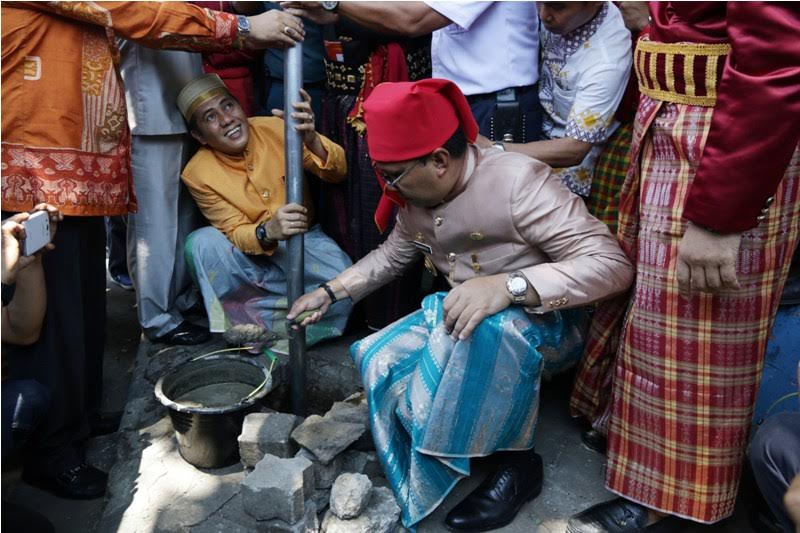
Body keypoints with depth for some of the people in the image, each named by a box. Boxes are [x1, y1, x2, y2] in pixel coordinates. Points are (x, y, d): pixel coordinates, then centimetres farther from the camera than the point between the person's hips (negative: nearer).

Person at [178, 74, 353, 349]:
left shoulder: (275, 128, -15)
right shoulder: (198, 173, -14)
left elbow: (338, 172, -18)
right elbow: (235, 232, -17)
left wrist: (311, 140, -40)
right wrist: (268, 231, -40)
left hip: (304, 238, 0)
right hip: (248, 251, 0)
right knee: (201, 242, -29)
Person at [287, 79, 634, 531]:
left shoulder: (518, 180, -27)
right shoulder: (417, 196, -4)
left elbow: (612, 264, -32)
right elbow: (393, 255, 18)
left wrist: (509, 286, -44)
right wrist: (330, 293, 11)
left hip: (540, 321, -7)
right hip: (460, 315, 7)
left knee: (490, 329, -39)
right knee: (379, 361, -9)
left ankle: (517, 462, -14)